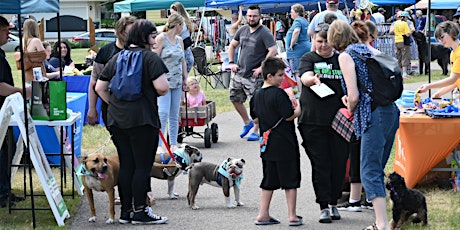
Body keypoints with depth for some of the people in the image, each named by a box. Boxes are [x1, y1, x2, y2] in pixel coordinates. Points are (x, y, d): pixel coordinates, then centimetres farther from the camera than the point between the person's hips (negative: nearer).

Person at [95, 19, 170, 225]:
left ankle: (125, 211, 14)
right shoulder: (150, 57, -8)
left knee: (125, 165, 11)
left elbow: (100, 88, 13)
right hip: (142, 119, -6)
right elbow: (162, 87, -17)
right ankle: (140, 212, 1)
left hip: (117, 120, 6)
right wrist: (160, 92, 5)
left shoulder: (116, 58, 12)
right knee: (143, 166, 0)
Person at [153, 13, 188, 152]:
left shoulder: (179, 40, 15)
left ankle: (173, 144, 11)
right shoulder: (161, 38, -5)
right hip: (163, 81, -6)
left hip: (177, 82, 6)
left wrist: (185, 78, 18)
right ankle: (159, 144, -11)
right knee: (163, 113, -13)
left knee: (174, 115, 7)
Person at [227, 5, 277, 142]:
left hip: (254, 76, -7)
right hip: (239, 73, 7)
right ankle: (247, 123, 32)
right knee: (235, 99, 12)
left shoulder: (264, 33, -11)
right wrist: (231, 62, 11)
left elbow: (273, 51, -20)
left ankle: (256, 131, 9)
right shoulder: (243, 30, 10)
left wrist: (261, 68, -20)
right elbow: (232, 46, 23)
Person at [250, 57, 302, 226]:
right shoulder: (279, 94, -16)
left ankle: (263, 214, 14)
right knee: (290, 180, 2)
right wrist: (299, 109, 0)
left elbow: (255, 117, 16)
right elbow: (289, 116, -16)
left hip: (267, 145, 7)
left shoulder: (257, 95, 7)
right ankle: (292, 215, 5)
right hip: (284, 143, -7)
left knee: (269, 180, 14)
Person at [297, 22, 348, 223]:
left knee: (338, 163, 4)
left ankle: (334, 203, 19)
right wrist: (313, 79, -40)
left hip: (338, 121, 2)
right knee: (320, 164, -2)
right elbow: (305, 77, -16)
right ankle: (323, 206, 3)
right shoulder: (308, 59, 4)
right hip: (313, 122, -2)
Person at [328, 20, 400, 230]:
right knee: (377, 170, 14)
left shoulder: (345, 56, -3)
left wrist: (351, 110, 12)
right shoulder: (369, 50, 19)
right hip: (391, 111, 8)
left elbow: (354, 96, -10)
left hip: (374, 116, -8)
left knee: (369, 172, -6)